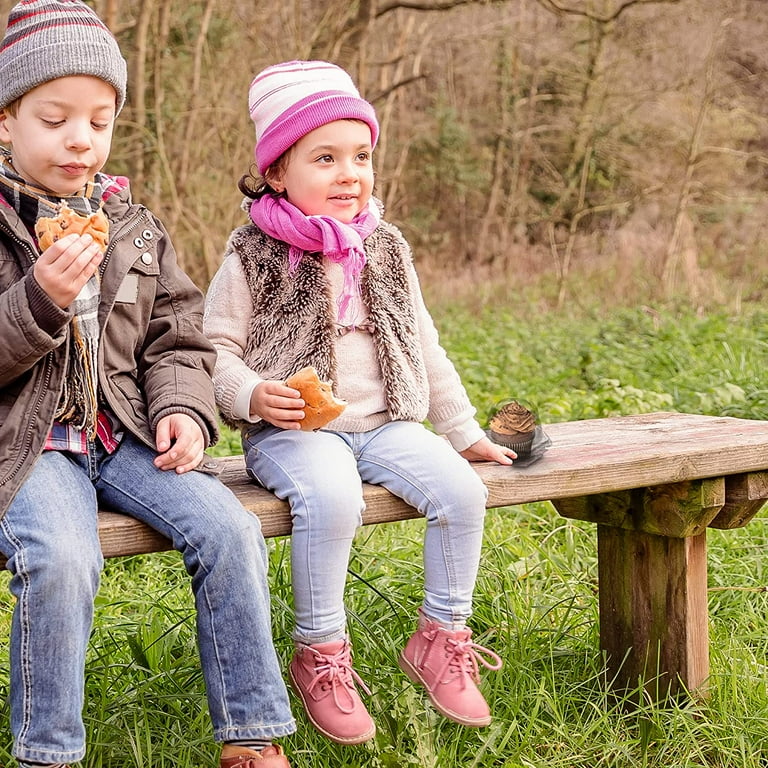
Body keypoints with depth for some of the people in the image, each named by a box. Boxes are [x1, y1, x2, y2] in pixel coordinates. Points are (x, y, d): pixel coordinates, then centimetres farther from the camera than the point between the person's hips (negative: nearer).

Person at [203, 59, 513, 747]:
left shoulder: (385, 250, 13)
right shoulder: (254, 256, -1)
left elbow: (423, 348, 19)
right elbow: (214, 346, -1)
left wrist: (464, 431, 17)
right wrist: (253, 395, -21)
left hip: (384, 423, 5)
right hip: (291, 429, -4)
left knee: (460, 490, -19)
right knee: (331, 497, -35)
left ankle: (440, 639, 1)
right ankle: (319, 657, -14)